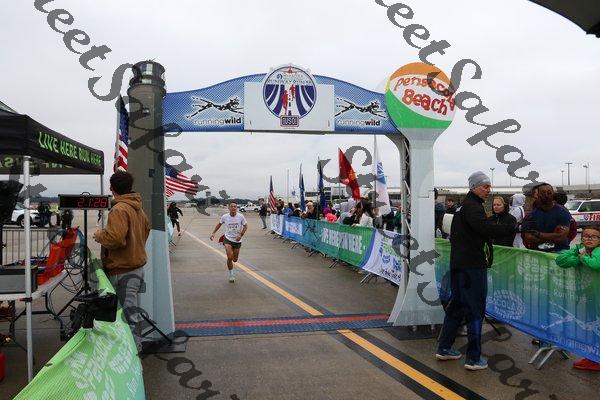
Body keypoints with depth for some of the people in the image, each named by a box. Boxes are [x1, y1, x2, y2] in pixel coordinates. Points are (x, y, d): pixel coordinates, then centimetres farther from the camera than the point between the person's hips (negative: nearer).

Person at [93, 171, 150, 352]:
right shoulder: (139, 209, 11)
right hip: (137, 265, 9)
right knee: (133, 309, 19)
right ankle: (136, 346, 29)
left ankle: (134, 349, 4)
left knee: (129, 312, -3)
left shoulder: (119, 210, -18)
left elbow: (115, 238, -28)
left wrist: (100, 236, -10)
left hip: (123, 271, -9)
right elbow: (146, 230, 24)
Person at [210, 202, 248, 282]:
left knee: (235, 260, 10)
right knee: (230, 258, -16)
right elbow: (219, 224, 10)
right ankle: (231, 275, 6)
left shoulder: (240, 216, -12)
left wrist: (241, 235, -12)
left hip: (237, 240, 1)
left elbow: (245, 226, 1)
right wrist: (213, 233, 3)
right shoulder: (224, 217, -10)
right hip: (228, 239, -1)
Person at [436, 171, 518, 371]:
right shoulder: (472, 207, -13)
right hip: (472, 266, -10)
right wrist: (515, 227, -24)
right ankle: (474, 358, 1)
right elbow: (487, 229, -27)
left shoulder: (465, 205, 19)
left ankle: (444, 348, 23)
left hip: (459, 264, 10)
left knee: (457, 305, 16)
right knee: (475, 310, -4)